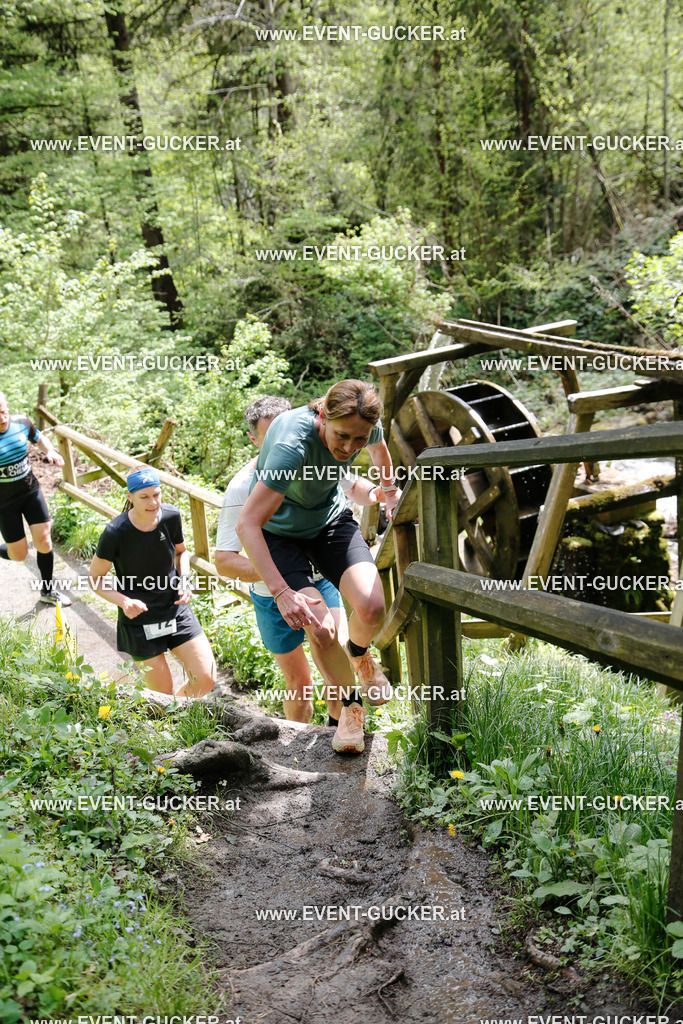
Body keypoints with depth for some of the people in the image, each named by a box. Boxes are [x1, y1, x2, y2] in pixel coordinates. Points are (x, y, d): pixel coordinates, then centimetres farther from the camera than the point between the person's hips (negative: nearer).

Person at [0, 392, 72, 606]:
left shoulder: (21, 423, -10)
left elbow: (38, 438, 14)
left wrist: (50, 451, -6)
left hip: (31, 490, 4)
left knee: (43, 541, 0)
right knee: (19, 554, 0)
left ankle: (48, 591, 20)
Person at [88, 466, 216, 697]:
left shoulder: (171, 517, -8)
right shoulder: (115, 533, -19)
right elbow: (95, 578, -7)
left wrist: (184, 581, -5)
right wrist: (124, 601, -23)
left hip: (177, 611, 4)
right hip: (139, 622, -3)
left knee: (206, 680, -3)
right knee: (162, 696, 3)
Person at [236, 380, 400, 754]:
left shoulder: (366, 427, -20)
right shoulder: (292, 443, -38)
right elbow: (247, 525, -39)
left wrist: (389, 492, 25)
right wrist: (281, 592, -46)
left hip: (331, 520, 4)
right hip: (279, 531, -3)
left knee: (372, 608, -20)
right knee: (320, 629, -21)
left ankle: (359, 655, 18)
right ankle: (350, 706, 9)